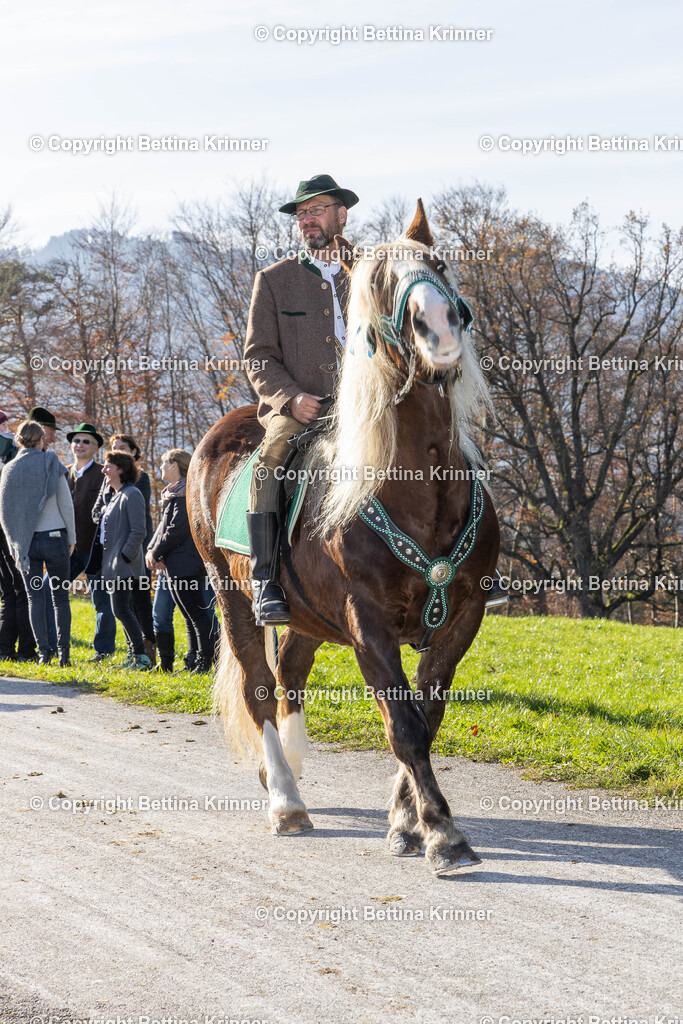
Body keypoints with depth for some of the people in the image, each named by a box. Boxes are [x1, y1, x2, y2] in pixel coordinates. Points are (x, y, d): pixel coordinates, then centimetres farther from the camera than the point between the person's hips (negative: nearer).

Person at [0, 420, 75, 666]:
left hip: (25, 541, 2)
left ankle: (44, 652, 1)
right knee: (60, 597, 3)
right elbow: (67, 505, -2)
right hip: (54, 536, -2)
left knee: (34, 597, 6)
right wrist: (71, 539, 7)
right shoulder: (52, 465, -4)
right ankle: (63, 653, -2)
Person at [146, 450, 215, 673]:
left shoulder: (186, 493, -14)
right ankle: (196, 659, 16)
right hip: (177, 565, 11)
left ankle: (206, 659, -8)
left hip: (185, 564, -11)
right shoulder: (173, 492, 18)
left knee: (196, 613, -9)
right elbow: (164, 525, 18)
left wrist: (156, 553, -11)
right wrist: (152, 550, 3)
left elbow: (178, 529, -19)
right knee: (190, 615, 12)